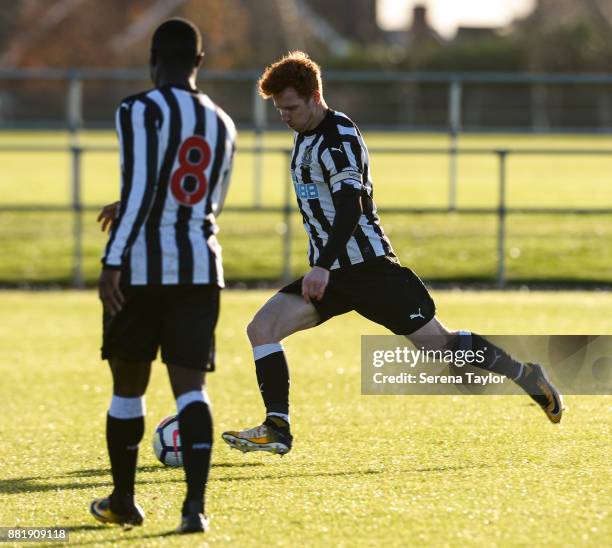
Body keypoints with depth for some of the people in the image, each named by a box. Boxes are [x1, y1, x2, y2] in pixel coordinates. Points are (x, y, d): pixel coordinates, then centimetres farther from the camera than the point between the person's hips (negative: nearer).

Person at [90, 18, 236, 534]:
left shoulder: (141, 110, -6)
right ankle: (196, 503, -19)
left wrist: (112, 261, -17)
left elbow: (139, 189, -16)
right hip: (200, 266, 4)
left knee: (128, 385, 12)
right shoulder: (222, 124, 14)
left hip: (141, 265, -4)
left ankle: (123, 500, 25)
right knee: (190, 385, -1)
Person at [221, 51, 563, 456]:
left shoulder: (340, 138, -15)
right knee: (262, 328, -9)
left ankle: (528, 376, 17)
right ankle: (277, 430, -12)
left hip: (369, 268, -8)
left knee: (438, 343, -2)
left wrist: (323, 267, -38)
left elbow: (350, 210, -26)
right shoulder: (305, 137, 13)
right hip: (328, 274, 8)